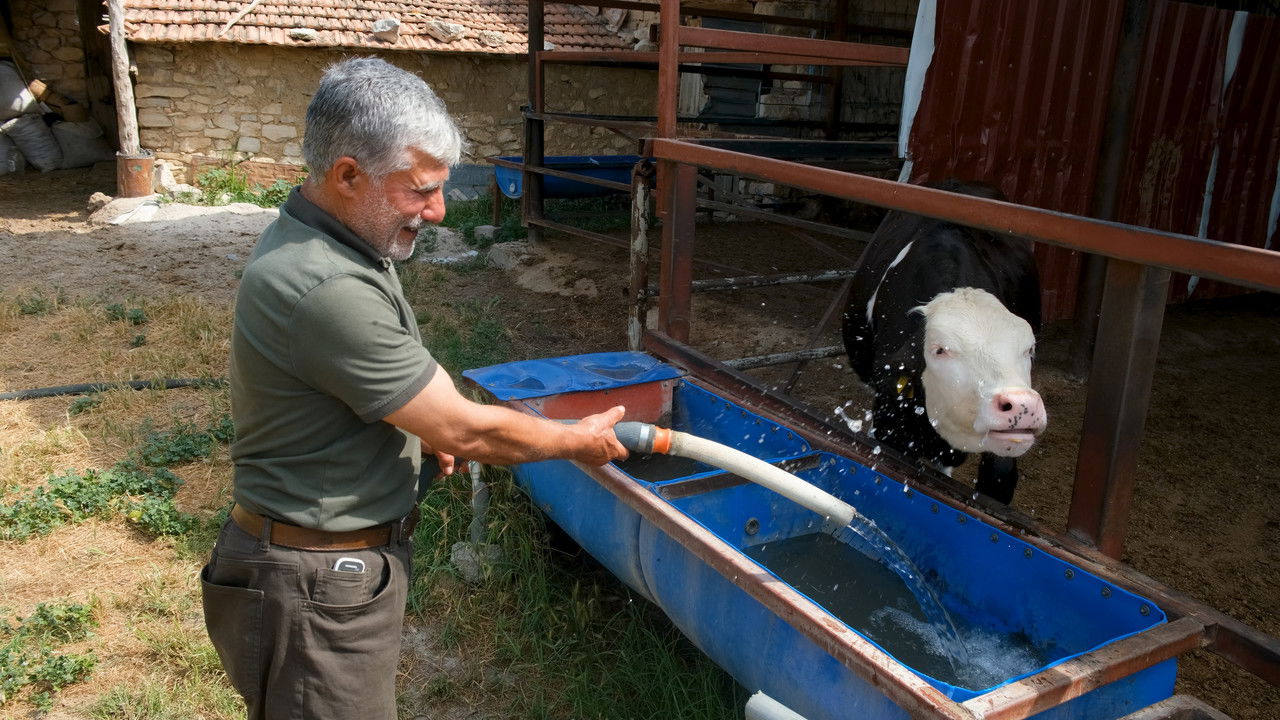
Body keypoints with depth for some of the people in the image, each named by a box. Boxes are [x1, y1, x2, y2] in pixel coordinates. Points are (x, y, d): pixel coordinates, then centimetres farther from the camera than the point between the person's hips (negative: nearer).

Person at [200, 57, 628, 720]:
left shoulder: (314, 237, 3)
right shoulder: (328, 289, -31)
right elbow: (468, 432, -24)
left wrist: (423, 423, 9)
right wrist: (580, 441, -8)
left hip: (342, 559, 10)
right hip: (320, 590, -10)